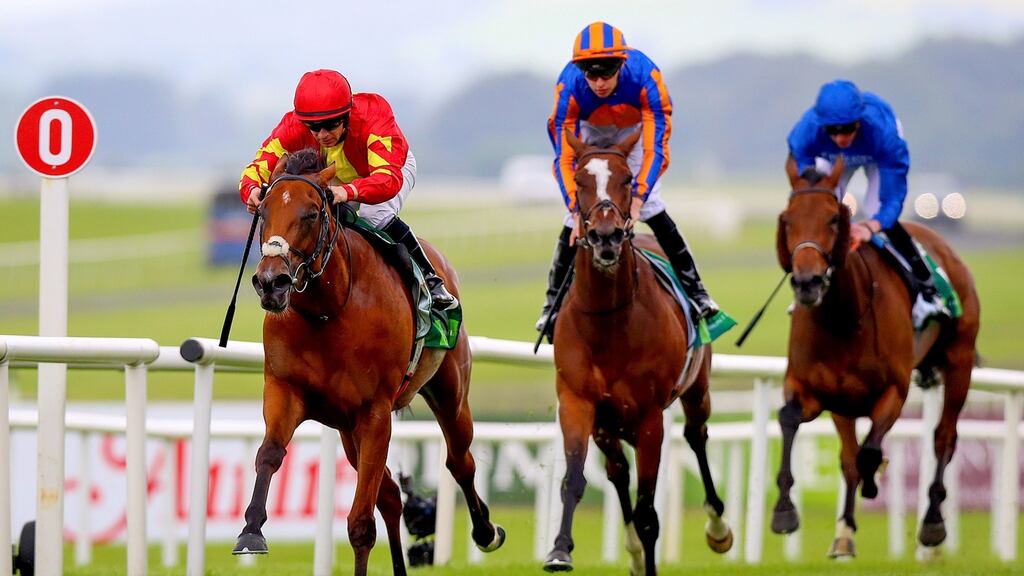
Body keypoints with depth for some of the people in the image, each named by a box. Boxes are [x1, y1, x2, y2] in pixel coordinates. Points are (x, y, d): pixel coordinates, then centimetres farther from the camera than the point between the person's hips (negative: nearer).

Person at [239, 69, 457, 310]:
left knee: (375, 215, -31)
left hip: (394, 167, -4)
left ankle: (429, 278, -14)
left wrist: (349, 191, -77)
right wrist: (251, 190, -62)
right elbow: (259, 167, -36)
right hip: (339, 178, 4)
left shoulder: (373, 117, -44)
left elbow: (389, 179, -57)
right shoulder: (293, 128, -34)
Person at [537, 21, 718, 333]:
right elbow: (564, 157, -32)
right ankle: (554, 301, 5)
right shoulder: (569, 87, -35)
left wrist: (638, 198, -47)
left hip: (634, 130, 0)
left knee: (653, 211, -14)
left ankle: (694, 290, -5)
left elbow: (656, 147, -37)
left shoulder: (645, 77, -38)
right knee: (574, 220, -9)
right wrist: (576, 209, -43)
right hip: (590, 133, 0)